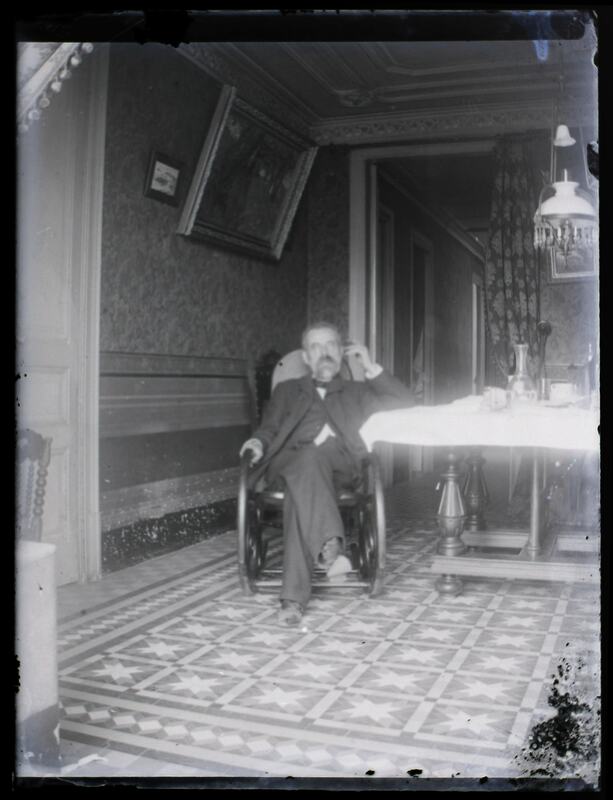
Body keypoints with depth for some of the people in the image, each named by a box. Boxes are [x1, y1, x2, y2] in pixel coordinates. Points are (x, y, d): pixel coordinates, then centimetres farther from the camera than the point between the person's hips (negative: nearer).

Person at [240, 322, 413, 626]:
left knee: (301, 493, -36)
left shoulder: (357, 391, 32)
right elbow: (269, 428, 21)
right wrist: (258, 442, -3)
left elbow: (405, 403, 21)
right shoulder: (287, 390, 33)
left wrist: (371, 367, 16)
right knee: (309, 458, -39)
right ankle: (329, 544, -56)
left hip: (341, 465, 0)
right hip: (292, 463, 0)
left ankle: (295, 595, -45)